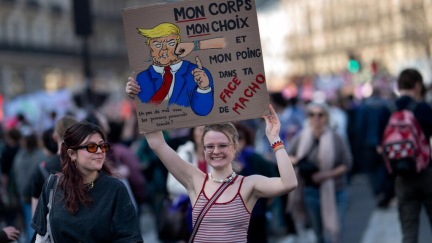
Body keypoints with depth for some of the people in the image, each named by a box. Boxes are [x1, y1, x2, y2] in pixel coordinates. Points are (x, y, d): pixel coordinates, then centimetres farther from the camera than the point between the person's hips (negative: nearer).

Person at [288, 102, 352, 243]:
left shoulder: (335, 139, -9)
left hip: (334, 194, -4)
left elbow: (347, 164, -8)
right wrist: (295, 160, -9)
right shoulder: (302, 138, 1)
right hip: (310, 193, 4)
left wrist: (327, 174, -21)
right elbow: (289, 156, 14)